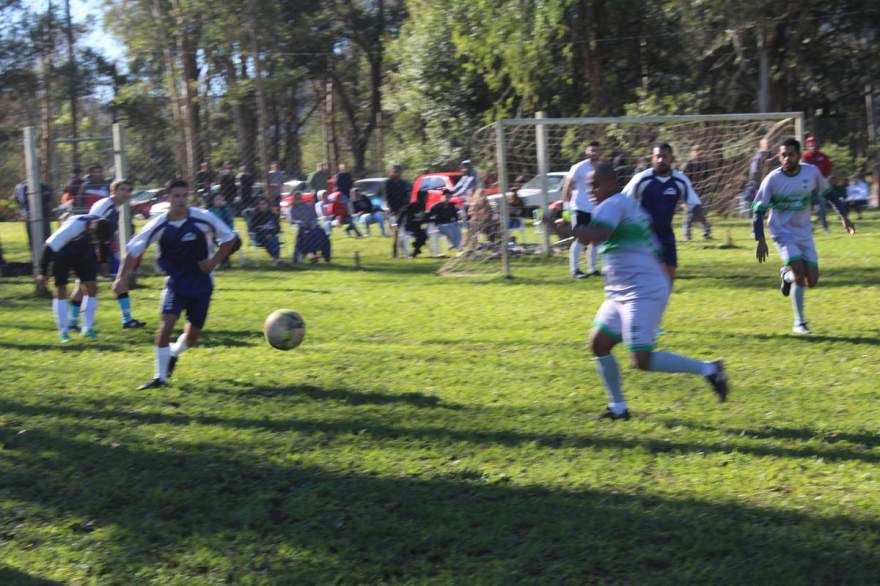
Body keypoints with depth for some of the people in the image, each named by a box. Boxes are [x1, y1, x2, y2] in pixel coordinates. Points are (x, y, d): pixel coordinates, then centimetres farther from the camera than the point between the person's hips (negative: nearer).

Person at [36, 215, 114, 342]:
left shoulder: (102, 227, -24)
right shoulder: (73, 226, -39)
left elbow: (104, 241, 3)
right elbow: (49, 246, -31)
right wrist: (42, 272, -26)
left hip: (83, 252, 4)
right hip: (62, 253, -4)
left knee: (91, 287, -7)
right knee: (61, 289, -8)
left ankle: (88, 328, 3)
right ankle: (63, 331, -2)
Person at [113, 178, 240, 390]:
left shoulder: (204, 218, -15)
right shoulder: (159, 225, -13)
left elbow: (230, 239, -1)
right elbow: (134, 250, -5)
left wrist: (214, 262, -12)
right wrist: (122, 277, -12)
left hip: (201, 283, 1)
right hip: (175, 281, 0)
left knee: (192, 335, 4)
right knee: (167, 322, -21)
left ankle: (173, 353, 41)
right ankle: (160, 377, -12)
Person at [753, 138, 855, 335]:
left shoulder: (812, 172, -8)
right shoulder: (772, 180, -16)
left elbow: (828, 193, 11)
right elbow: (759, 210, -11)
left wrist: (843, 215, 7)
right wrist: (760, 241, -18)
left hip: (804, 233, 4)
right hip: (783, 233, -4)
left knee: (812, 281, -2)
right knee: (799, 273, -20)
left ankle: (786, 275, 33)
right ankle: (799, 323, -6)